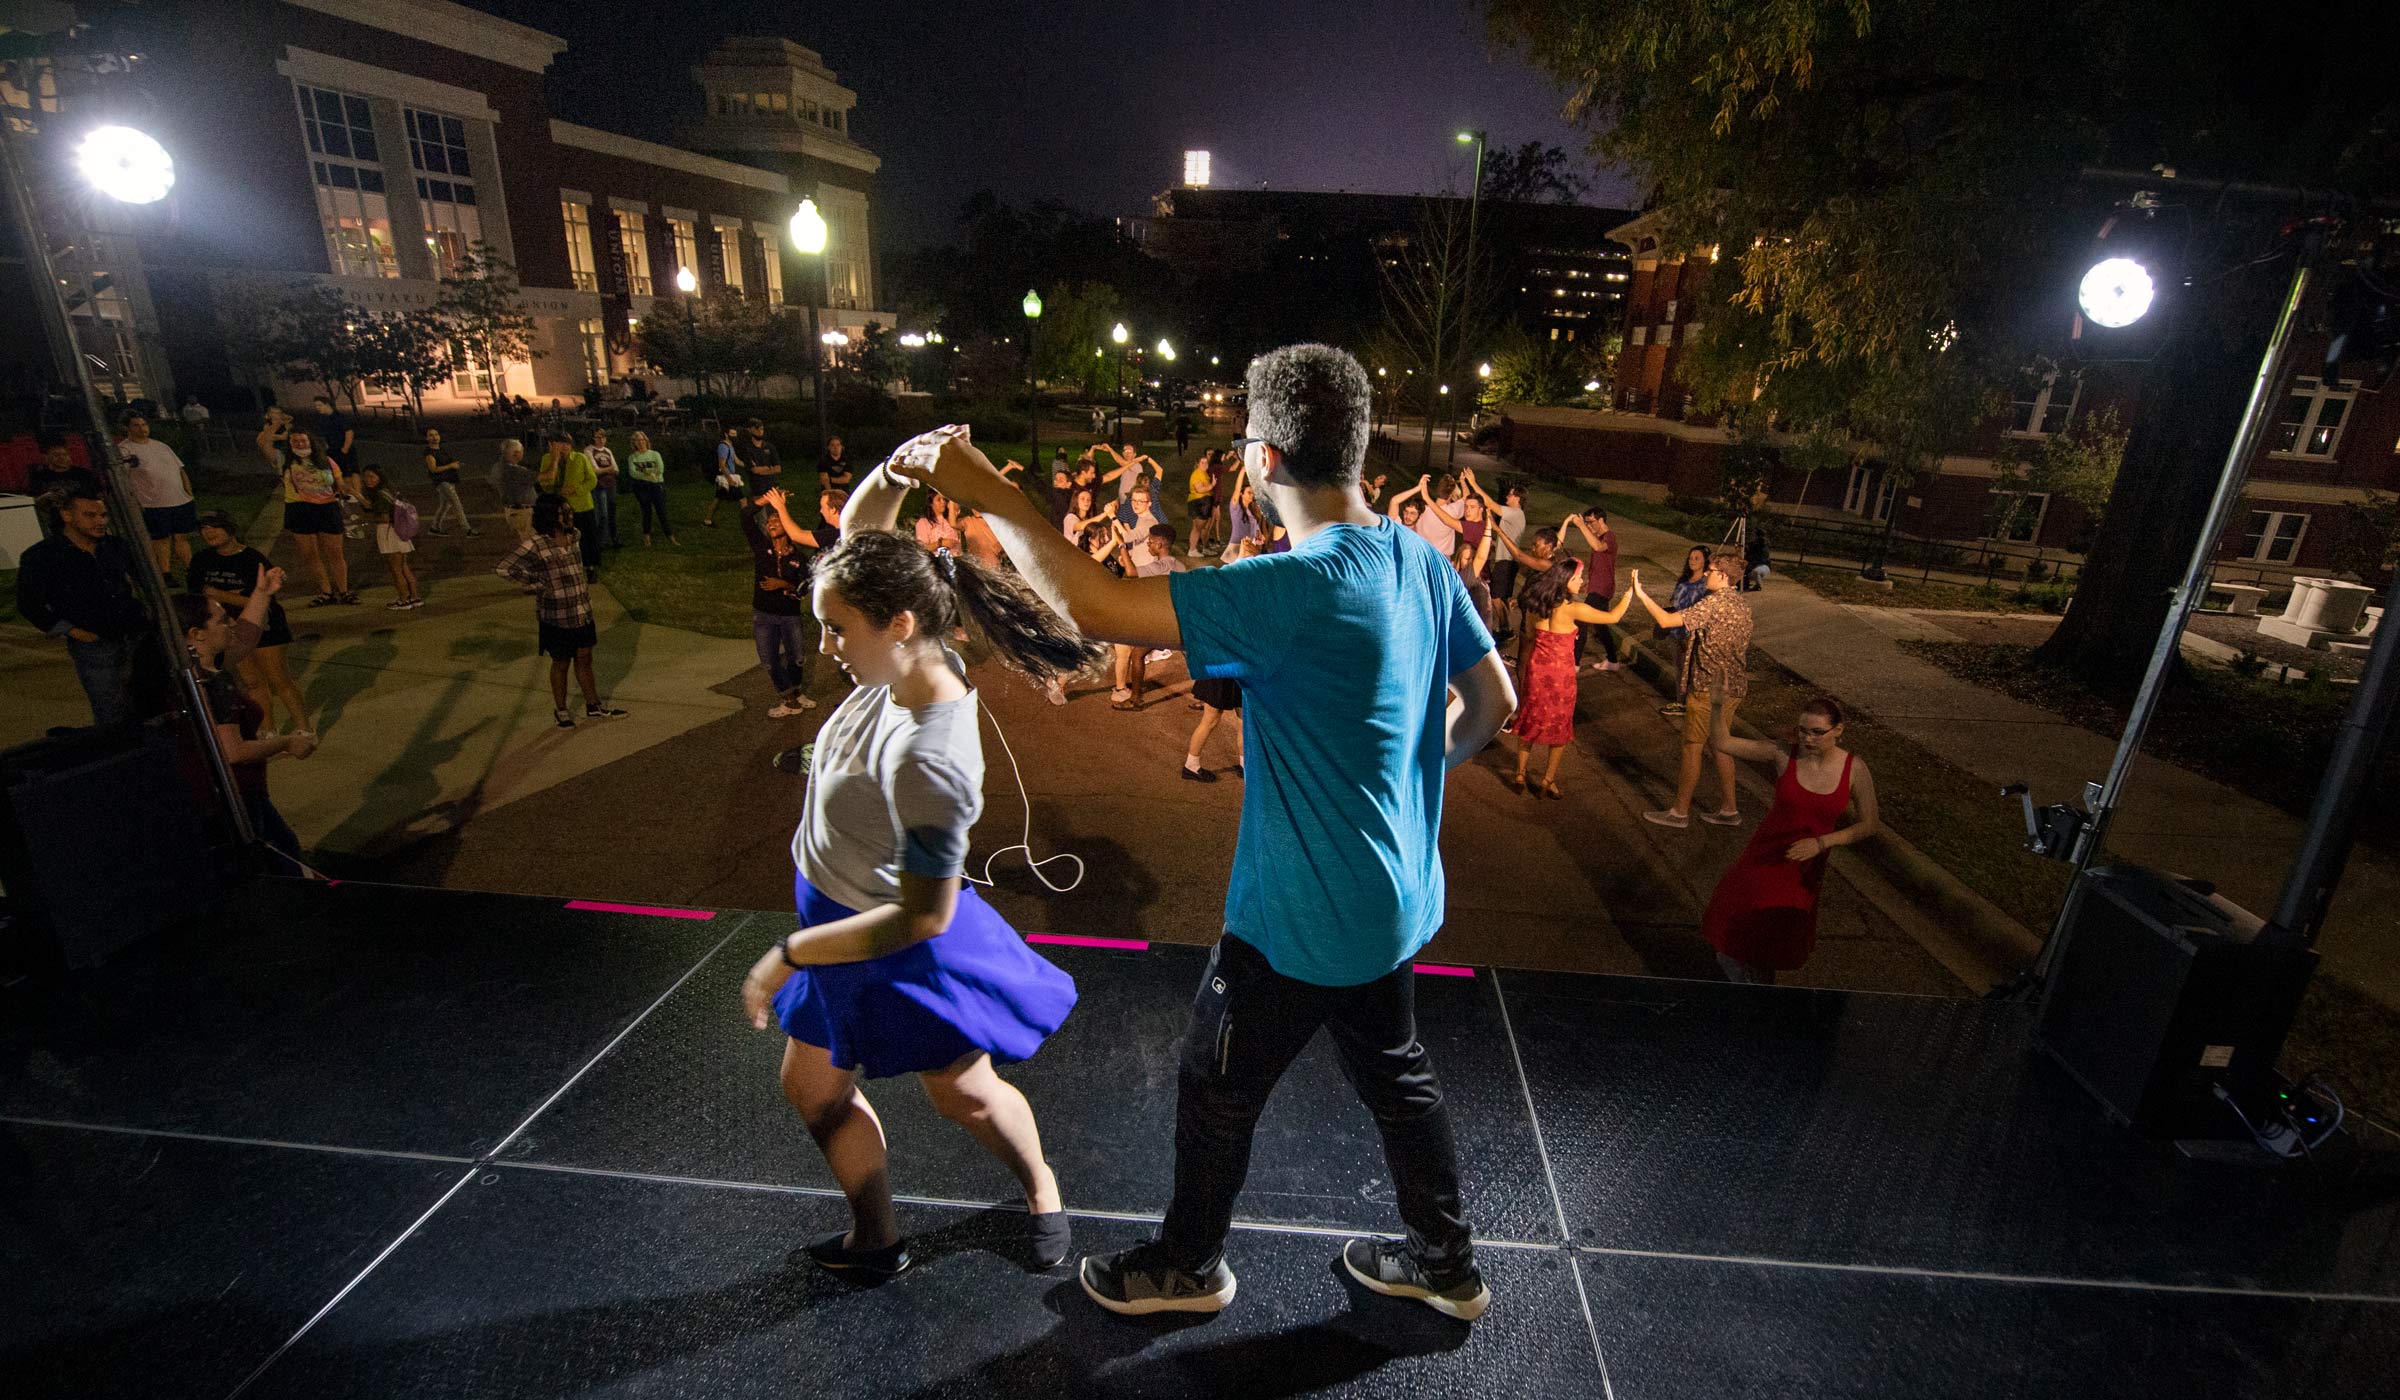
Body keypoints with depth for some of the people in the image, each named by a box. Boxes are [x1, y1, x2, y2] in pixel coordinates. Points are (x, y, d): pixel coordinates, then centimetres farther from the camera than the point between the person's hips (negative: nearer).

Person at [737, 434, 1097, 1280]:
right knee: (813, 1089, 24)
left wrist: (791, 952, -20)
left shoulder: (926, 758, -38)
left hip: (895, 947, -8)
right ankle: (875, 1238, 47)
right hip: (841, 916, 8)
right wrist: (898, 470, -23)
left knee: (965, 1095, 17)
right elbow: (857, 527, -3)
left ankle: (1039, 1185, 48)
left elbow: (922, 916, -29)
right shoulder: (914, 660, -15)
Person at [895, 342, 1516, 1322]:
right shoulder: (1421, 560, -4)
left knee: (1216, 1090, 17)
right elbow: (1493, 700, 7)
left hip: (1302, 918, -8)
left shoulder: (1298, 589, -31)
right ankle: (1447, 1263, 49)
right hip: (1389, 901, 8)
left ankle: (1189, 1266, 44)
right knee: (1395, 1075, 27)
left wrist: (987, 494, -22)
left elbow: (1091, 605, -34)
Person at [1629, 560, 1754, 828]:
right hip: (1733, 687, 9)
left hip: (1708, 688, -9)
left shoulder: (1714, 602, -18)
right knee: (1720, 746, 16)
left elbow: (1666, 621, -25)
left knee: (1692, 748, 0)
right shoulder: (1742, 603, 9)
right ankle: (1729, 810, 23)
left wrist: (1640, 594, -19)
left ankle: (1680, 812, 9)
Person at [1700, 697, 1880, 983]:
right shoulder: (1784, 755, -15)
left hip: (1807, 863, 1)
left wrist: (1821, 842, -17)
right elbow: (1722, 743, -14)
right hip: (1766, 853, -1)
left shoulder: (1855, 770, -12)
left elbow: (1870, 824, -5)